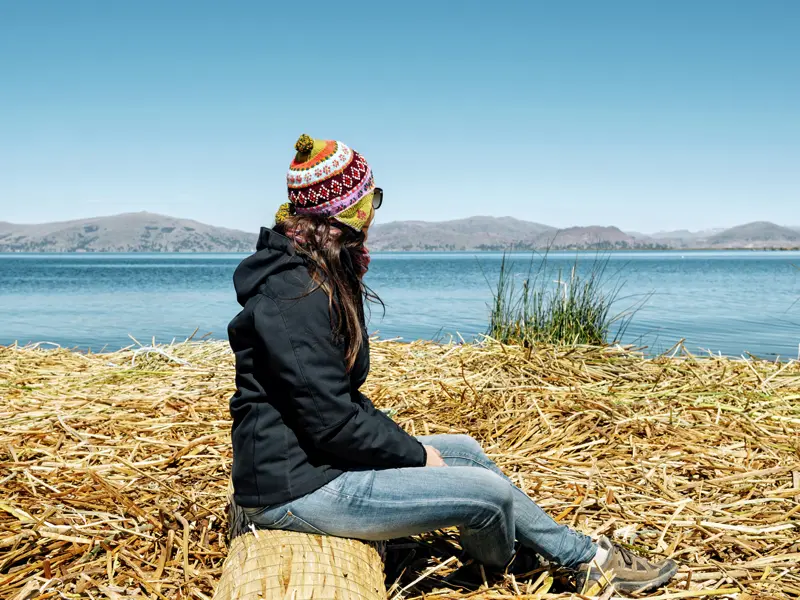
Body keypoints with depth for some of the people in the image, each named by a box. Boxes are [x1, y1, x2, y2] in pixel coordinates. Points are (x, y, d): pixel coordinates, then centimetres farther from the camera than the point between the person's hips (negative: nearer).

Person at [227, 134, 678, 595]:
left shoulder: (324, 276, 9)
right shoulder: (295, 297, -24)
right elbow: (331, 421, -25)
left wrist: (400, 439, 6)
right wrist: (416, 455, -11)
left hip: (320, 456, 11)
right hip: (297, 487, -11)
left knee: (464, 450, 13)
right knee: (489, 492, -8)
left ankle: (586, 556, 25)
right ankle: (499, 573, 28)